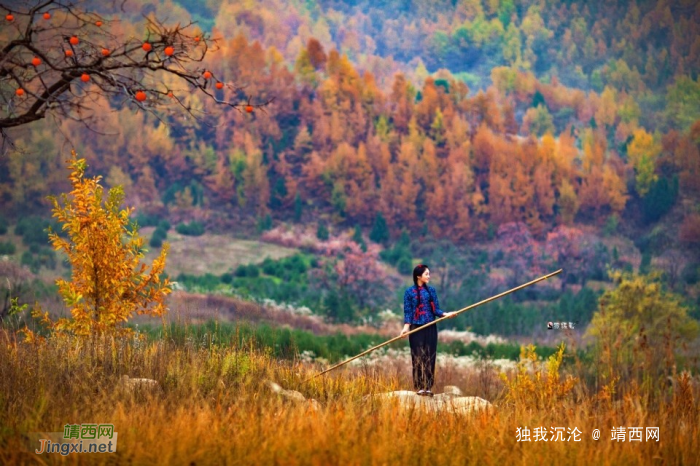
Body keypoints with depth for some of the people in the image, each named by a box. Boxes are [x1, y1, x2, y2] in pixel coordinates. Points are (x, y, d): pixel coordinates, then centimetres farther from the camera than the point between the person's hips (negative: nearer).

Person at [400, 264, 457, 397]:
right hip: (416, 328, -3)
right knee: (418, 357, -1)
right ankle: (419, 387, 4)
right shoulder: (410, 292, -1)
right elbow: (407, 312, -2)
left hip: (431, 328, 3)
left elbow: (436, 309, 6)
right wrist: (406, 327, -15)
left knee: (430, 357, 3)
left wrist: (445, 314, -12)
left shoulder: (431, 290, 8)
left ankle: (428, 387, 8)